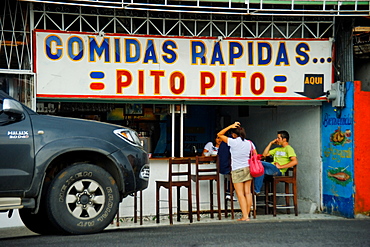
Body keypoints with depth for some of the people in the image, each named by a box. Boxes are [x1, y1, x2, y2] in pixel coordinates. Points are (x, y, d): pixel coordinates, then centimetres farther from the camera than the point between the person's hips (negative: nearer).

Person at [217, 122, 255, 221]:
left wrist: (230, 126, -1)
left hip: (237, 170, -5)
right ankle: (247, 215, 12)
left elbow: (219, 135, -1)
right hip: (248, 168, 5)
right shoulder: (249, 143, 3)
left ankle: (245, 216, -8)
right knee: (248, 192, 7)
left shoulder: (233, 142, -11)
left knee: (240, 194, -3)